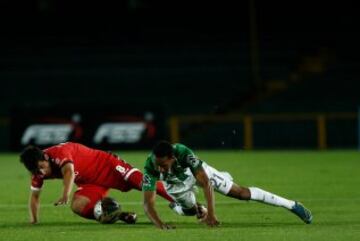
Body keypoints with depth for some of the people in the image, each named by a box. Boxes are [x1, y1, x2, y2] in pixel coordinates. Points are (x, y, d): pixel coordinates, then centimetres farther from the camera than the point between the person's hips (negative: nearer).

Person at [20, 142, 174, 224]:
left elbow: (69, 171, -47)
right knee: (77, 206, -24)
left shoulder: (58, 153, -28)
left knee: (142, 182, -20)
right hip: (89, 183, 6)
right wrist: (34, 221, 0)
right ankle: (118, 215, -20)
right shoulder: (38, 171, -5)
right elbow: (34, 196, 8)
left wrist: (65, 194, -62)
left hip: (103, 165, -6)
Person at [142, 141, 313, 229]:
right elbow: (148, 202, -44)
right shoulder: (151, 166, -42)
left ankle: (292, 205, 6)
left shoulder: (183, 153, -45)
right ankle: (176, 206, 60)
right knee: (191, 210, 22)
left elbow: (205, 183, -44)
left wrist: (211, 214, -51)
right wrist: (159, 224, -62)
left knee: (241, 193, -4)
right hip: (175, 185, 1)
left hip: (196, 171, -1)